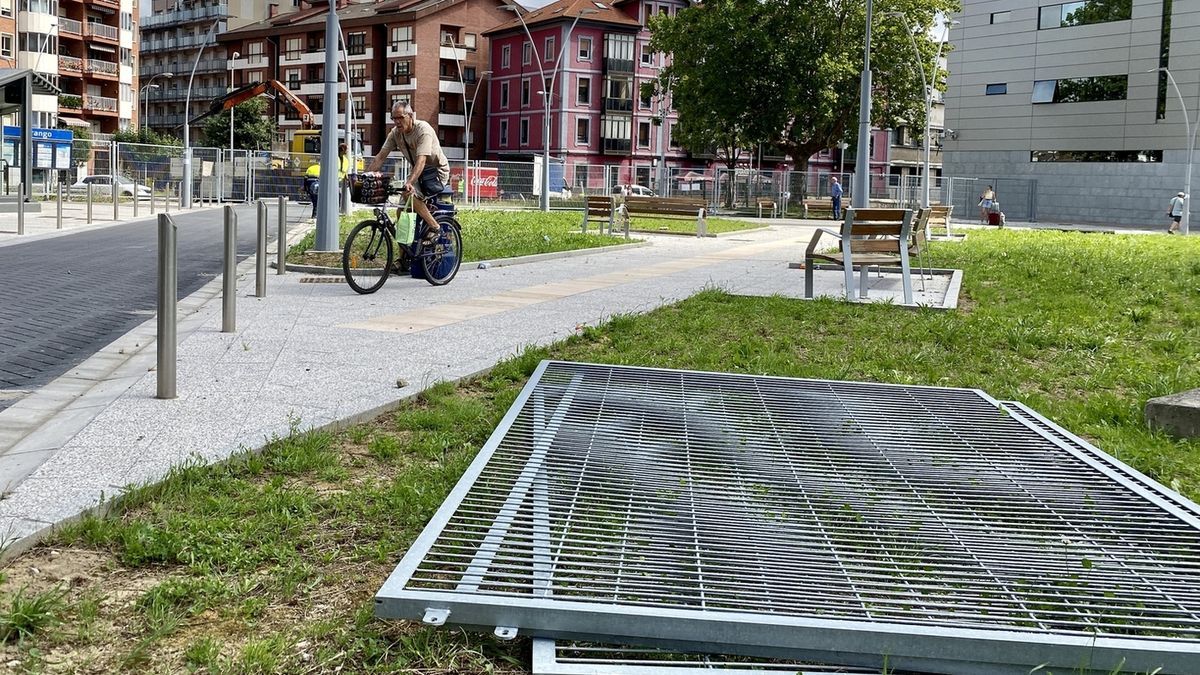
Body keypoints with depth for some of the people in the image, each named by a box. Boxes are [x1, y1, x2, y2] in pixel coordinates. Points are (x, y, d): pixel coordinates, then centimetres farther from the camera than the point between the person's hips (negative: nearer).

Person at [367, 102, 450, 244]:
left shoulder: (423, 130, -25)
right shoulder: (395, 133, -4)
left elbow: (421, 160, -36)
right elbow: (380, 157, -4)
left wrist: (410, 182, -49)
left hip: (437, 171, -7)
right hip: (418, 172, 7)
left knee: (410, 194, -30)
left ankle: (434, 227, -15)